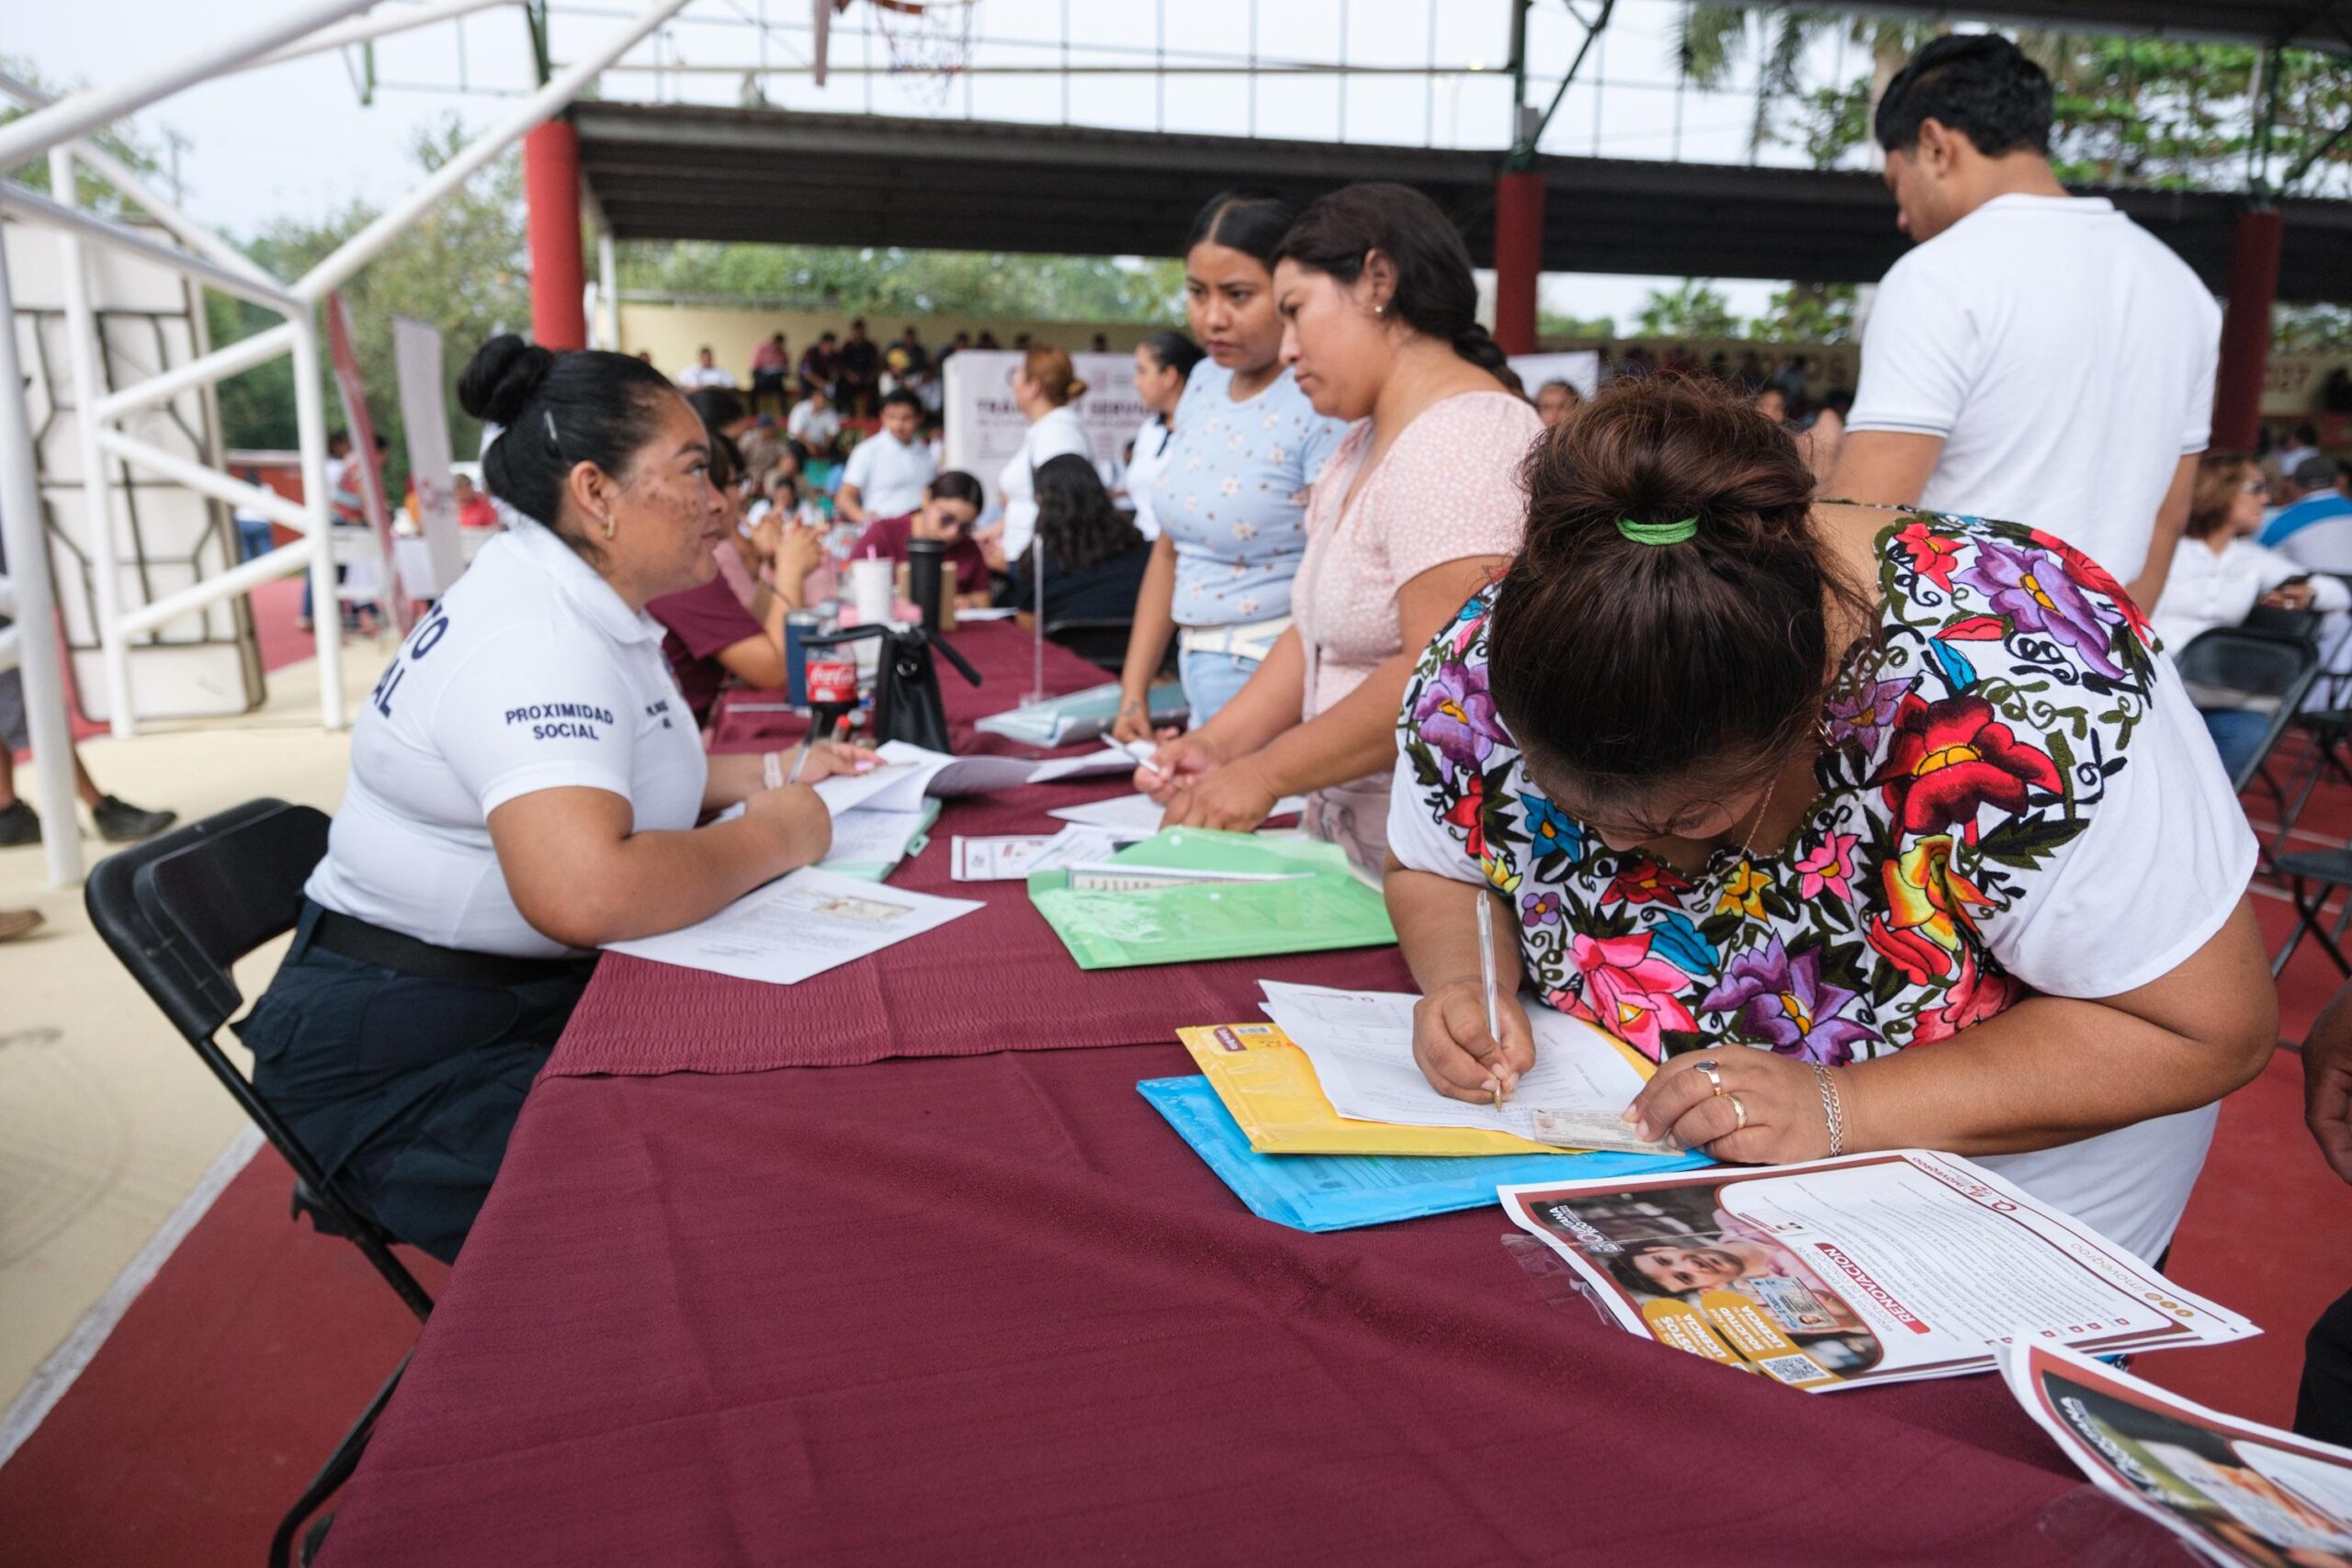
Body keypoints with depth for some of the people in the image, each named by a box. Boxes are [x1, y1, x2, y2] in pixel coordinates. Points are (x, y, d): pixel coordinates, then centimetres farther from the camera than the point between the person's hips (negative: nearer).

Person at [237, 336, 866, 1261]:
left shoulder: (584, 599, 7)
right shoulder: (532, 638, -24)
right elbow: (584, 893, -39)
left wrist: (767, 775, 9)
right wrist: (771, 840, -22)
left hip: (531, 992, 9)